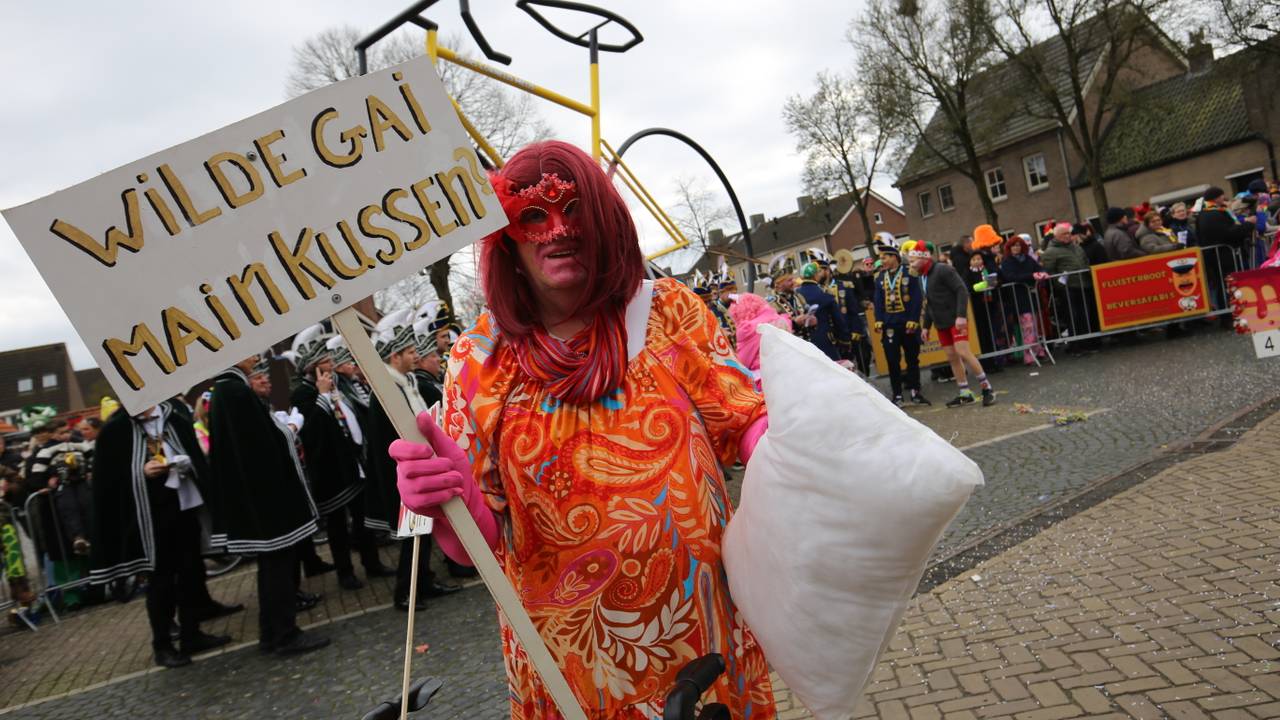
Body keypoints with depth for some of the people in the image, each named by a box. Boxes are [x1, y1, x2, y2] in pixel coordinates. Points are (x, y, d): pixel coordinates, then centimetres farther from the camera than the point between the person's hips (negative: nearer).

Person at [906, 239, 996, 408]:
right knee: (952, 357, 7)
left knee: (963, 353, -15)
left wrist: (961, 315, -23)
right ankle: (965, 393, 14)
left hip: (956, 320, -8)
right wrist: (926, 326, 20)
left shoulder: (942, 270, -12)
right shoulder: (922, 277, 12)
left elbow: (962, 291, -16)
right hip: (941, 324, 8)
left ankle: (987, 389, -5)